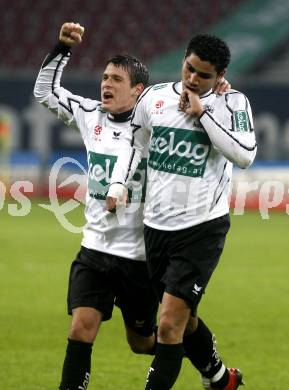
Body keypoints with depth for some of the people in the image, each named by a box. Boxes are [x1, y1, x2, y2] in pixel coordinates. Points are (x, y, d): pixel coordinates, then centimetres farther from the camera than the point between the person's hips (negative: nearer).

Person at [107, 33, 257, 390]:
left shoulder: (232, 103, -6)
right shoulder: (154, 97, 5)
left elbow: (245, 155, -20)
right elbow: (134, 144, 19)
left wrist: (201, 113, -19)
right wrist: (118, 183, 4)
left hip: (202, 228, -5)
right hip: (157, 225, 5)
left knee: (170, 324, -13)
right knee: (183, 320, 17)